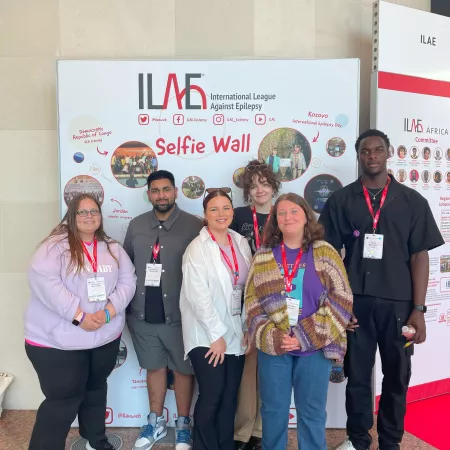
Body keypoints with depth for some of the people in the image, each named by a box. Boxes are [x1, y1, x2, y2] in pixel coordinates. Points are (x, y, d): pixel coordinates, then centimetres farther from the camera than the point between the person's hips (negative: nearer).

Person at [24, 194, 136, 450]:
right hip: (58, 341, -5)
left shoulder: (112, 248, 6)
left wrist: (108, 312, -16)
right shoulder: (56, 245, -9)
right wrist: (79, 316, -25)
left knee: (96, 389, 23)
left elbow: (128, 281, 0)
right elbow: (43, 280, -22)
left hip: (105, 337, 5)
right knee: (63, 400, 3)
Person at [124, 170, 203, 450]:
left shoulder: (194, 226, -9)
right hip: (142, 314, 4)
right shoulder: (136, 225, 5)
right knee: (154, 367, 19)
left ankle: (183, 424, 33)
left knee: (183, 369, 13)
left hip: (178, 315, -3)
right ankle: (156, 423, 38)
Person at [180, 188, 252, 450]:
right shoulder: (197, 249, -9)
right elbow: (198, 297, -14)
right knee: (212, 396, 0)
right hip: (208, 335, -4)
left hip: (236, 334, 5)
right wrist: (216, 334, -14)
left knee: (230, 397, 12)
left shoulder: (241, 243, 6)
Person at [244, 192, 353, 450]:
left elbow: (341, 301, -6)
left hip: (315, 347, -1)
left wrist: (307, 337, -13)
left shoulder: (325, 253, -1)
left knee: (312, 412, 11)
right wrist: (271, 337, -12)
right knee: (273, 411, 13)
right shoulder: (263, 256, 4)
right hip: (273, 347, 2)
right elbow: (252, 302, 2)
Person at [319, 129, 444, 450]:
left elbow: (420, 256, 2)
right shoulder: (341, 200, 3)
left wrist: (418, 309, -4)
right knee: (357, 375, 10)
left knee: (397, 376, 12)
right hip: (355, 302, 0)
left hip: (398, 303, 1)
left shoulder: (412, 201, 4)